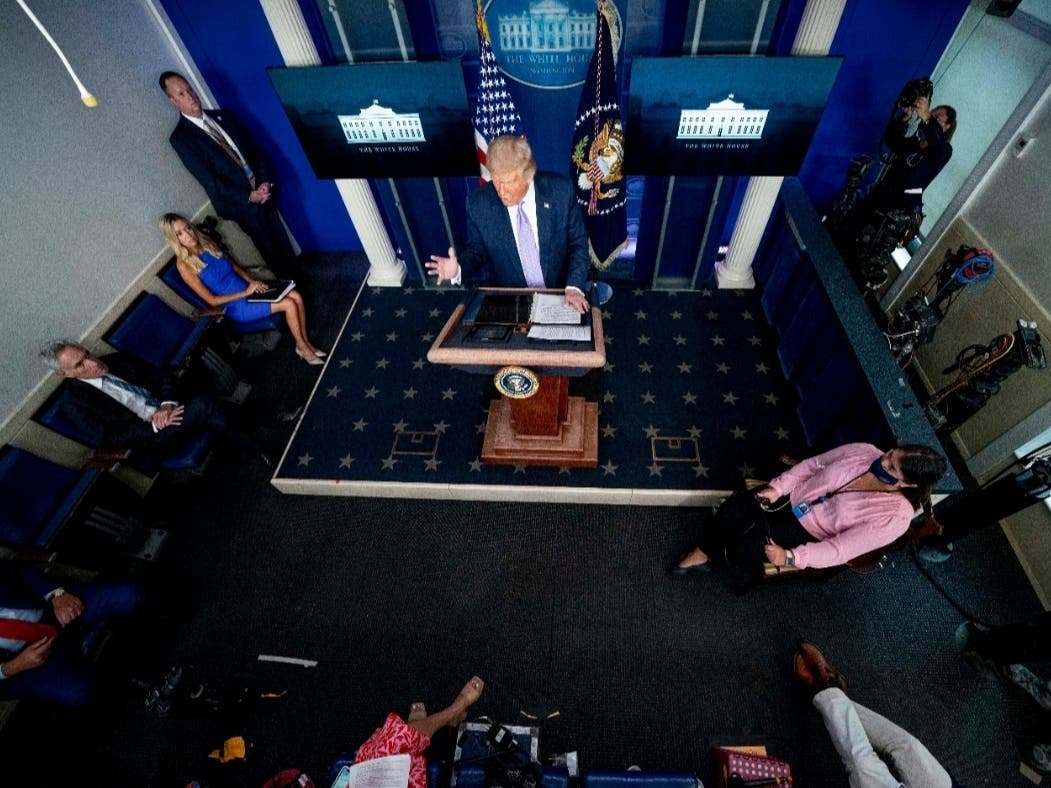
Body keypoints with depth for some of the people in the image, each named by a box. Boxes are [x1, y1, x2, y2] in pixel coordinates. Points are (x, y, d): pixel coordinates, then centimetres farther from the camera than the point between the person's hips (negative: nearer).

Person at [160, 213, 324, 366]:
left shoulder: (207, 242, 6)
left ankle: (306, 342, -4)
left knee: (296, 296, -14)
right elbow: (212, 300, -14)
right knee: (289, 304, -24)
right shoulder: (184, 265, -13)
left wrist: (252, 281, -4)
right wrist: (245, 293, -18)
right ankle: (302, 347, -7)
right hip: (237, 306, -7)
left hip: (247, 288, 7)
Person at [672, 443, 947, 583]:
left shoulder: (895, 516, -22)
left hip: (808, 534, -4)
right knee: (732, 508, -14)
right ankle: (702, 555, 11)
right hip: (791, 498, 4)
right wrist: (778, 487, -14)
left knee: (742, 547, -18)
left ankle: (749, 573, 20)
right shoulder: (864, 452, -12)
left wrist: (791, 557, -31)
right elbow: (812, 465, -2)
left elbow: (841, 549, -23)